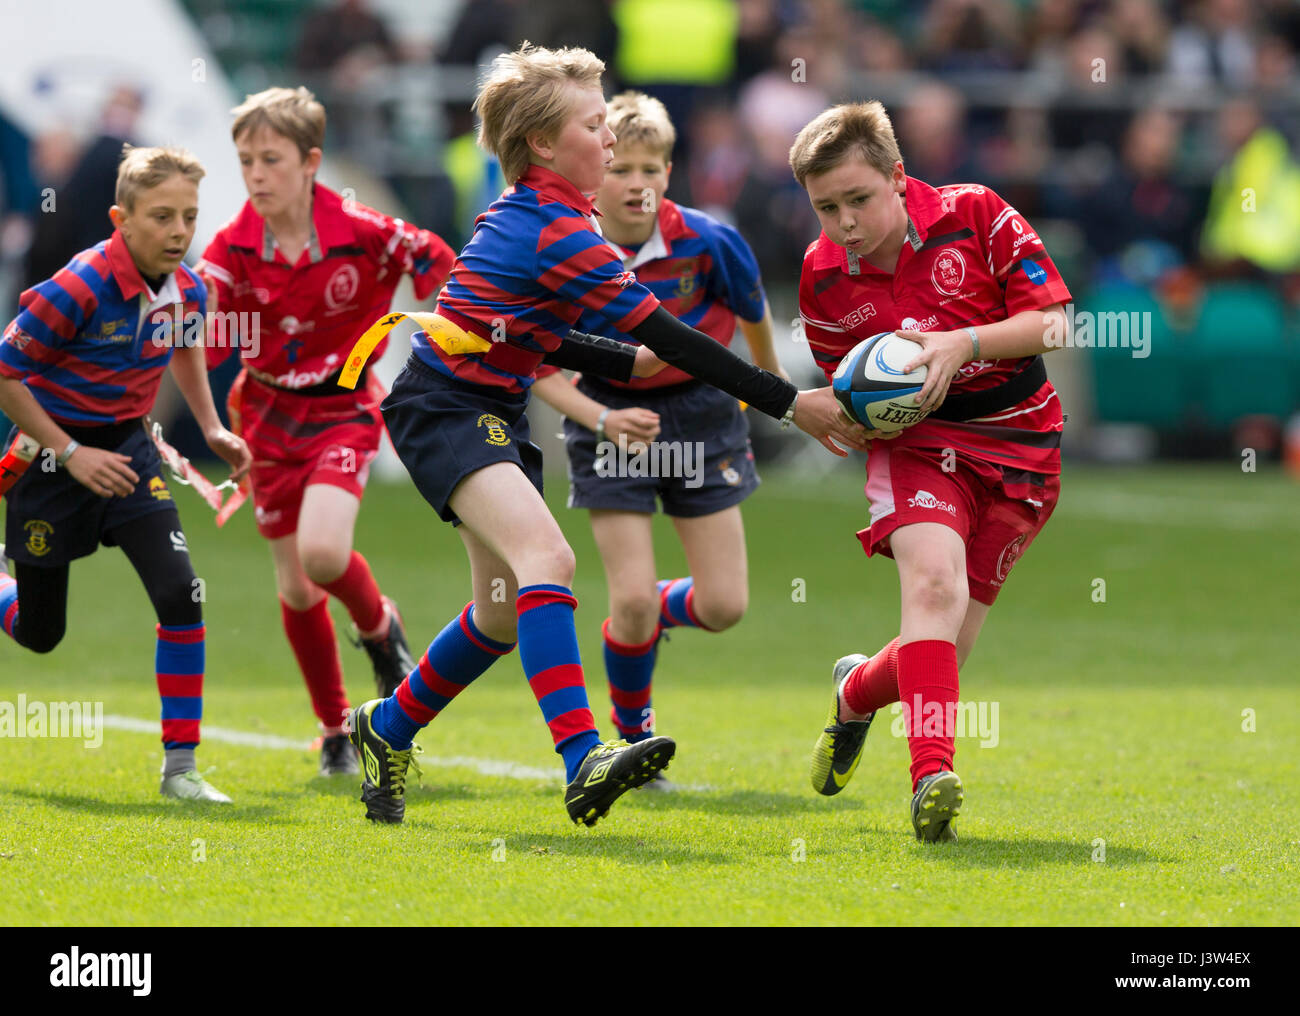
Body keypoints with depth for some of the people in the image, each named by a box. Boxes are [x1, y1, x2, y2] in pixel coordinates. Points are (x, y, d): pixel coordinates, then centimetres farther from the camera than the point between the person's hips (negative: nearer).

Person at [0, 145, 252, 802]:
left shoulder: (187, 289, -7)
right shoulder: (79, 289, -27)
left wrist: (212, 429, 10)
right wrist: (70, 454, -22)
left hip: (128, 448, 4)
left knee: (178, 592, -16)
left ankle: (179, 766, -9)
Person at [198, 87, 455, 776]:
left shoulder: (363, 234, -16)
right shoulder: (233, 248, -9)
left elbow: (439, 264, -1)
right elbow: (204, 341, -7)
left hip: (343, 408, -3)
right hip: (269, 411, 3)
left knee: (323, 551, -26)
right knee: (296, 587, 6)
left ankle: (378, 627, 10)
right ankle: (334, 730, 25)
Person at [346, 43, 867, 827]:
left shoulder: (529, 215, 11)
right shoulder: (557, 233, -20)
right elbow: (669, 338, -21)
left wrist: (633, 363, 8)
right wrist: (791, 404, -20)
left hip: (495, 409, 11)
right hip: (444, 409, -11)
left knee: (507, 612, 14)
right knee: (546, 557, -29)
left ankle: (389, 730, 34)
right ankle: (583, 761, -42)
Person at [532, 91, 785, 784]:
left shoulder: (707, 244, -16)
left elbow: (752, 310, 6)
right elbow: (537, 366, -9)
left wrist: (771, 383, 22)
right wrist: (601, 421, -24)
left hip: (700, 415, 2)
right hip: (612, 420, -1)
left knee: (724, 605, -1)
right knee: (633, 599, -10)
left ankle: (648, 615, 34)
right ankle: (632, 735, 15)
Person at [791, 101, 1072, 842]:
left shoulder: (975, 215, -8)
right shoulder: (822, 275, -2)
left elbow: (1052, 322, -7)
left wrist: (963, 344, -22)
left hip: (1019, 447, 0)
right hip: (917, 441, 0)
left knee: (944, 652, -1)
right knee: (933, 581, -31)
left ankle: (858, 690, 34)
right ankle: (933, 773, -36)